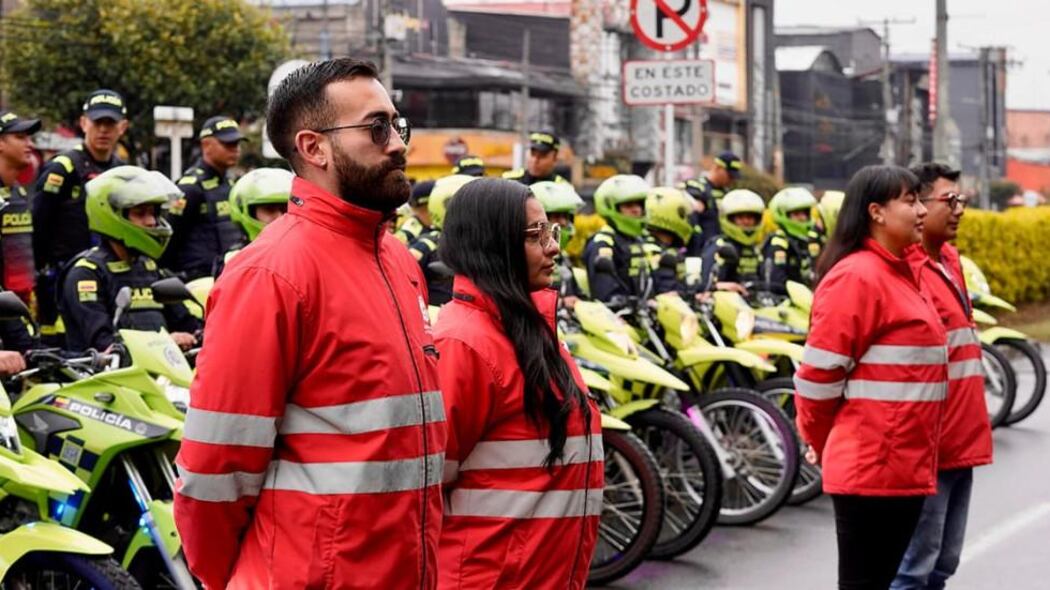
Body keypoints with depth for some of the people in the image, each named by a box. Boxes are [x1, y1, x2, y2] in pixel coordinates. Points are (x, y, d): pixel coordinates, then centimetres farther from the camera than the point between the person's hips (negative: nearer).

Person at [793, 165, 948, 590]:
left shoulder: (901, 274, 15)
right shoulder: (856, 277, -14)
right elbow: (819, 372, -14)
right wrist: (822, 443, 0)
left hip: (905, 468, 9)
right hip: (871, 468, -9)